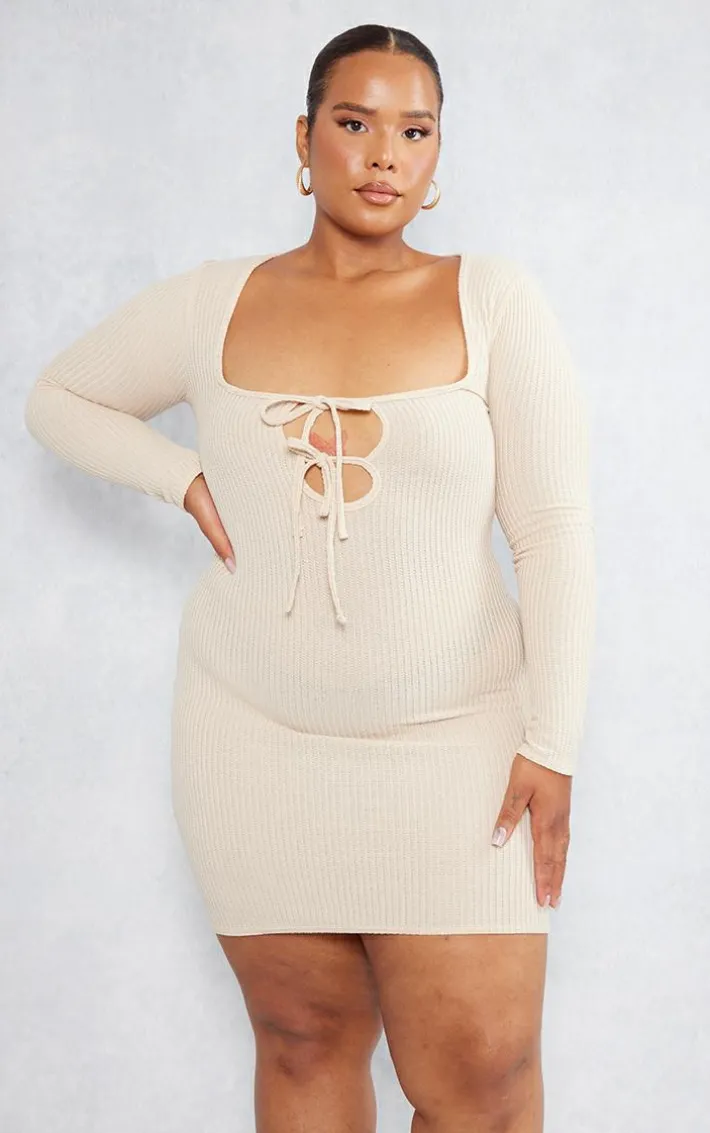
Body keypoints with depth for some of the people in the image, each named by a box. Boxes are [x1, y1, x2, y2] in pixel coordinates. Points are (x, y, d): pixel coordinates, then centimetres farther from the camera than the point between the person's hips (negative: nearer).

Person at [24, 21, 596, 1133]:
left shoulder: (493, 299, -4)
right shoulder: (213, 304, 2)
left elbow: (554, 528, -5)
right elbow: (60, 397, 17)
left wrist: (552, 744, -8)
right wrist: (190, 481, 0)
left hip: (453, 740, -2)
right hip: (258, 737, 2)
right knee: (305, 1040, 12)